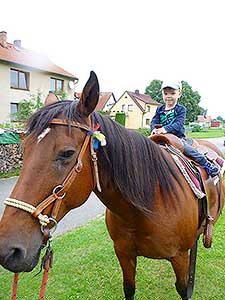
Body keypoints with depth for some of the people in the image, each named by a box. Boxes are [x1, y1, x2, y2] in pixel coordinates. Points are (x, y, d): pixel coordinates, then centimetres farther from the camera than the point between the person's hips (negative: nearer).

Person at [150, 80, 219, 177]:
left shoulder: (181, 109, -3)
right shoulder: (159, 109, 9)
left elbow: (179, 124, -16)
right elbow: (154, 121, 1)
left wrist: (166, 129, -34)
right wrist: (154, 129, -24)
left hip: (177, 136, -3)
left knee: (188, 149, -19)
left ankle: (206, 164, -3)